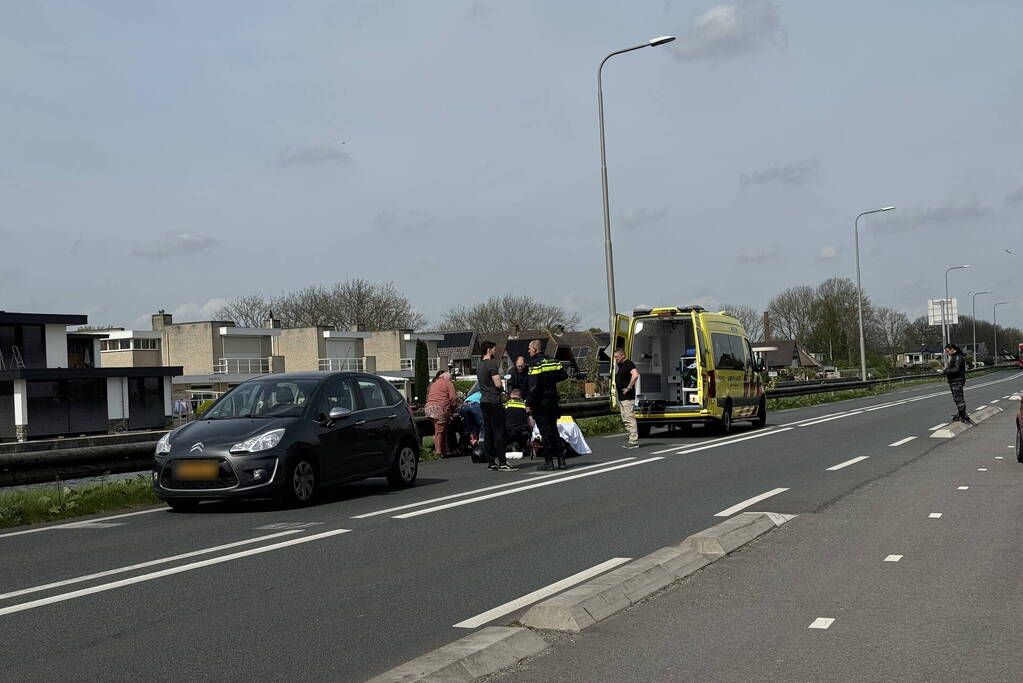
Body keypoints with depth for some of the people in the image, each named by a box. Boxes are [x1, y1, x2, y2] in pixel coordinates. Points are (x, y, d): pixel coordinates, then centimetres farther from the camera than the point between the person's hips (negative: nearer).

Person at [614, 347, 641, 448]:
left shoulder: (628, 364, -13)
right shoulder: (620, 365, 17)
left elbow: (635, 375, -29)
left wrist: (629, 388, -24)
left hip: (628, 397, -10)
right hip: (621, 397, 10)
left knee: (630, 418, -9)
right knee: (625, 420, 12)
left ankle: (633, 441, -7)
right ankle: (633, 439, 16)